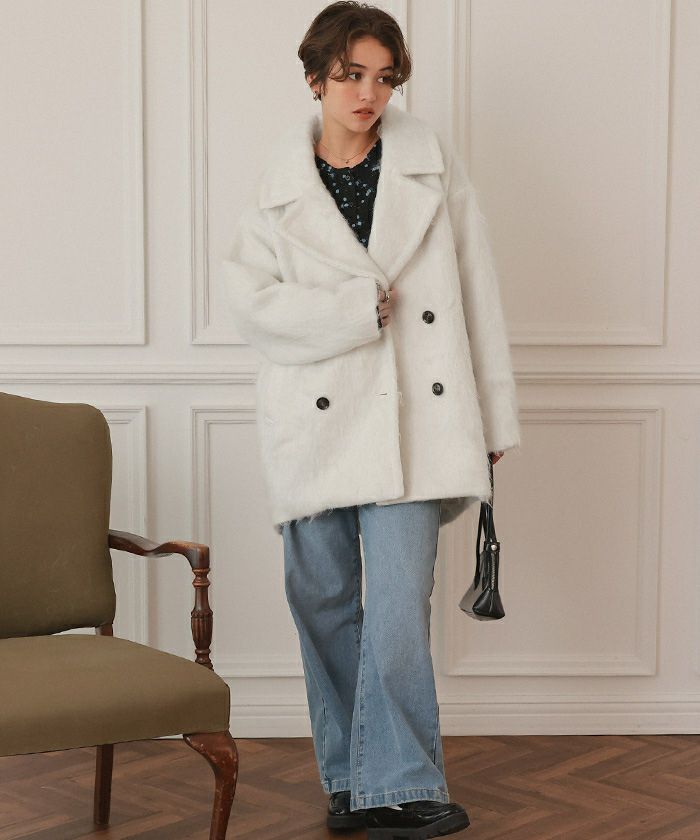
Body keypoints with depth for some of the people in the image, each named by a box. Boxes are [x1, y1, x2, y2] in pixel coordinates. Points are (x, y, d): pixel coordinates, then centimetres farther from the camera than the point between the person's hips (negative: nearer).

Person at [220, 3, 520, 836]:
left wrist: (492, 417, 6)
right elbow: (253, 303, -7)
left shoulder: (432, 165, 5)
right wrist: (364, 308, -14)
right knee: (323, 603, 8)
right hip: (314, 420, 1)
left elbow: (477, 294, 7)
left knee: (400, 606, -10)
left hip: (411, 419, -1)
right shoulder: (279, 185, 4)